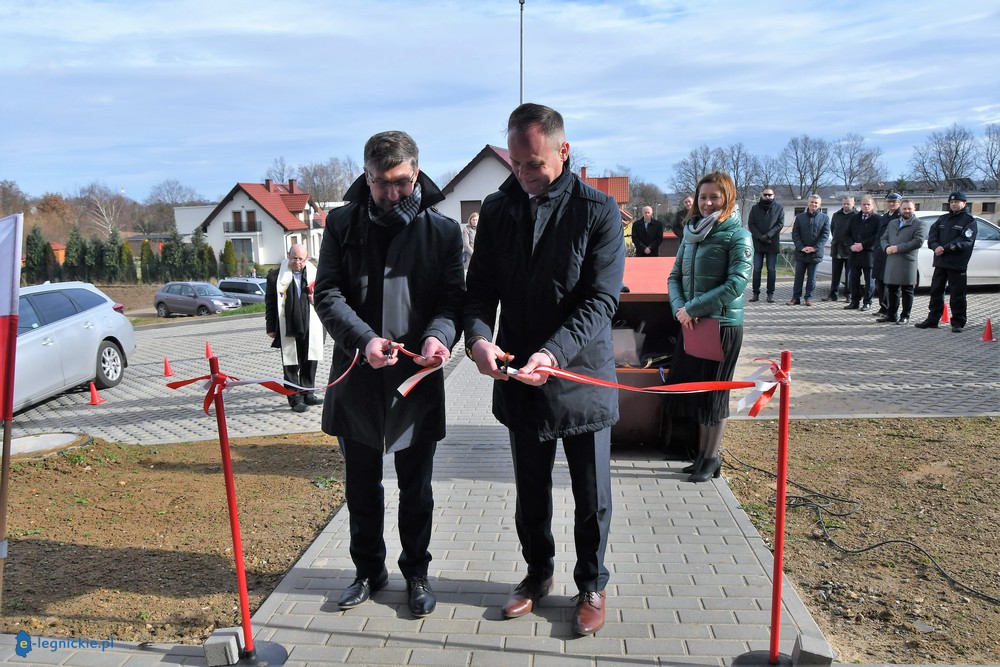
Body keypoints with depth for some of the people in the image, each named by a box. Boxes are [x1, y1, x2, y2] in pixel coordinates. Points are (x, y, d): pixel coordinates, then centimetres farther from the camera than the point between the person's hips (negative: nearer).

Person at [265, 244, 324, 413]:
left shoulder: (315, 274, 7)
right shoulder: (276, 276, 0)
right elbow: (270, 303, 2)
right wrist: (271, 328, 0)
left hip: (310, 329, 3)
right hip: (288, 329, -3)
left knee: (310, 363, 11)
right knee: (291, 365, 3)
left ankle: (308, 394, 25)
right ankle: (295, 399, 11)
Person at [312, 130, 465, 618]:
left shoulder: (443, 230, -1)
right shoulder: (343, 224, 1)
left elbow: (453, 298, -3)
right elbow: (327, 292, -5)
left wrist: (440, 334, -26)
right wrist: (363, 339, -22)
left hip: (417, 379, -1)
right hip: (357, 378, 2)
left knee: (416, 488, 13)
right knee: (361, 485, 17)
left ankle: (416, 572, 33)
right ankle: (368, 569, 37)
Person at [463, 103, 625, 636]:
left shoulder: (598, 211, -9)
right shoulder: (497, 209, 2)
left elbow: (601, 299, -15)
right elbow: (480, 287, 1)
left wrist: (553, 353, -29)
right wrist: (477, 336, -20)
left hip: (582, 377, -3)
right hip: (518, 378, 3)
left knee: (591, 495, 12)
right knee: (530, 491, 18)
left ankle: (592, 585, 34)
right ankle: (538, 572, 41)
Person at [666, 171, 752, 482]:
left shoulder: (737, 235, -9)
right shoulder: (692, 233, 10)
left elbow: (737, 283, -19)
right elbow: (675, 276, 11)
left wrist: (693, 308, -18)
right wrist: (680, 308, -8)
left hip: (723, 325, -6)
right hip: (692, 325, 6)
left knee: (713, 391, 3)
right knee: (691, 386, 11)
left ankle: (712, 457, 19)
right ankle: (703, 452, 27)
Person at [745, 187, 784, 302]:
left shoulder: (779, 208, 5)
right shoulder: (755, 208, 7)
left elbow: (780, 224, -3)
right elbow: (750, 224, 1)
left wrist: (768, 235, -15)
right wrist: (760, 236, -12)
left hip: (772, 244, -1)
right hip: (757, 243, 1)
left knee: (771, 270, 2)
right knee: (756, 269, 2)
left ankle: (770, 294, 7)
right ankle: (756, 293, 6)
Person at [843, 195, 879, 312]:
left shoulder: (876, 219, -2)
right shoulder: (854, 218, 13)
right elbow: (847, 234, 11)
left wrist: (863, 245, -16)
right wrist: (851, 245, -6)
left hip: (869, 253, -4)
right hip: (854, 253, 5)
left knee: (868, 279, 3)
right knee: (854, 278, 7)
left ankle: (867, 302, 9)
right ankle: (855, 301, 15)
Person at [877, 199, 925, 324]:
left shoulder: (918, 225, 0)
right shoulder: (892, 223, 19)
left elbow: (918, 241, -12)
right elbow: (883, 238, 16)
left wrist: (898, 248, -16)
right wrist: (887, 248, -7)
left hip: (907, 263, -5)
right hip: (891, 262, 5)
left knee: (907, 291, 2)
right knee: (891, 290, 10)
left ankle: (905, 316, 9)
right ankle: (891, 315, 18)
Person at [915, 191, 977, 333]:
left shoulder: (969, 221, 0)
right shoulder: (943, 219, 16)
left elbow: (965, 241, -13)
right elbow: (932, 233, 4)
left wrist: (945, 248, -21)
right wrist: (935, 246, -15)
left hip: (957, 264, -5)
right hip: (940, 262, 5)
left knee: (957, 294, -1)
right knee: (936, 291, 10)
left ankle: (958, 322, 6)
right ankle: (932, 320, 18)